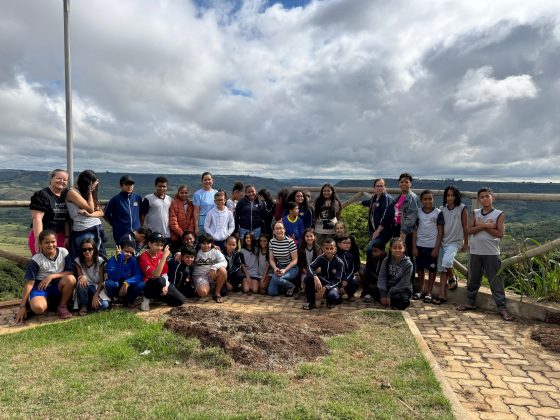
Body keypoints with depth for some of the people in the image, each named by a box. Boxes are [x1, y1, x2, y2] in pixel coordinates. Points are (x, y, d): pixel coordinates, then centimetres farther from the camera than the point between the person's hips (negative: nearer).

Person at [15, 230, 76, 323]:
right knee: (37, 308, -34)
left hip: (58, 286, 3)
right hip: (41, 286, -2)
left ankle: (62, 306, -8)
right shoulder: (36, 260, -14)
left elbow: (70, 272, -7)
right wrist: (22, 306, -13)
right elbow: (29, 283, -13)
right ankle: (46, 302, 6)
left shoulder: (64, 252, -9)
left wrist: (51, 276, -20)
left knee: (71, 279, -32)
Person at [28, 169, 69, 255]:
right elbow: (37, 218, -15)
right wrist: (38, 240, -21)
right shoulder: (42, 195, -8)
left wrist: (67, 236, 5)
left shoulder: (66, 196, 11)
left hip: (60, 237, 6)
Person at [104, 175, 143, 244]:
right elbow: (106, 214, 5)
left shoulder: (138, 198, 6)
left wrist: (140, 226, 12)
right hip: (121, 234, -3)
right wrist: (115, 225, 7)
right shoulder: (115, 199, -3)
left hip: (136, 234, 3)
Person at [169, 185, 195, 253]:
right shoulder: (174, 203, -4)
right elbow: (173, 222, -8)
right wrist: (181, 233, -11)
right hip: (176, 237, -3)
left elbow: (192, 220, 7)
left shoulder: (191, 204, 9)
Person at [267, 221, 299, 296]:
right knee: (272, 292, -7)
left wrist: (285, 270, -25)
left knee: (276, 279, -33)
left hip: (291, 268, -4)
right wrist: (275, 268, -19)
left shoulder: (290, 241, -16)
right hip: (278, 268, 5)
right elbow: (271, 260, 1)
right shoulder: (272, 242, -3)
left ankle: (291, 286, -1)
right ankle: (284, 283, 24)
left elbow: (295, 260, -13)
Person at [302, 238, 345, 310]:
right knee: (308, 278, -26)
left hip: (333, 284, -3)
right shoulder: (320, 258, -8)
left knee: (332, 296, -36)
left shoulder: (339, 262, -15)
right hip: (322, 282, 3)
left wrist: (325, 288, -32)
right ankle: (311, 302, -9)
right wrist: (316, 277, -42)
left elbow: (337, 280, -17)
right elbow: (310, 267, -22)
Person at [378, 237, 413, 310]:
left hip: (402, 289, -3)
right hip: (388, 287, 3)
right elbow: (382, 277, -7)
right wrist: (383, 294, -18)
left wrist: (390, 294, -21)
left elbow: (403, 283, -16)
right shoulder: (387, 260, -3)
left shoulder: (408, 264, -13)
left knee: (397, 298, -35)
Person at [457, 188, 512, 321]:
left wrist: (481, 225, -11)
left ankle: (502, 308, 5)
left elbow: (500, 233, -10)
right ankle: (471, 303, 26)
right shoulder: (475, 213, 8)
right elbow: (469, 230, -3)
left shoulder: (499, 214, -1)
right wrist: (485, 226, -15)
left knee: (496, 281, -2)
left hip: (491, 253, -3)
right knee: (473, 280, 13)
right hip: (475, 252, 4)